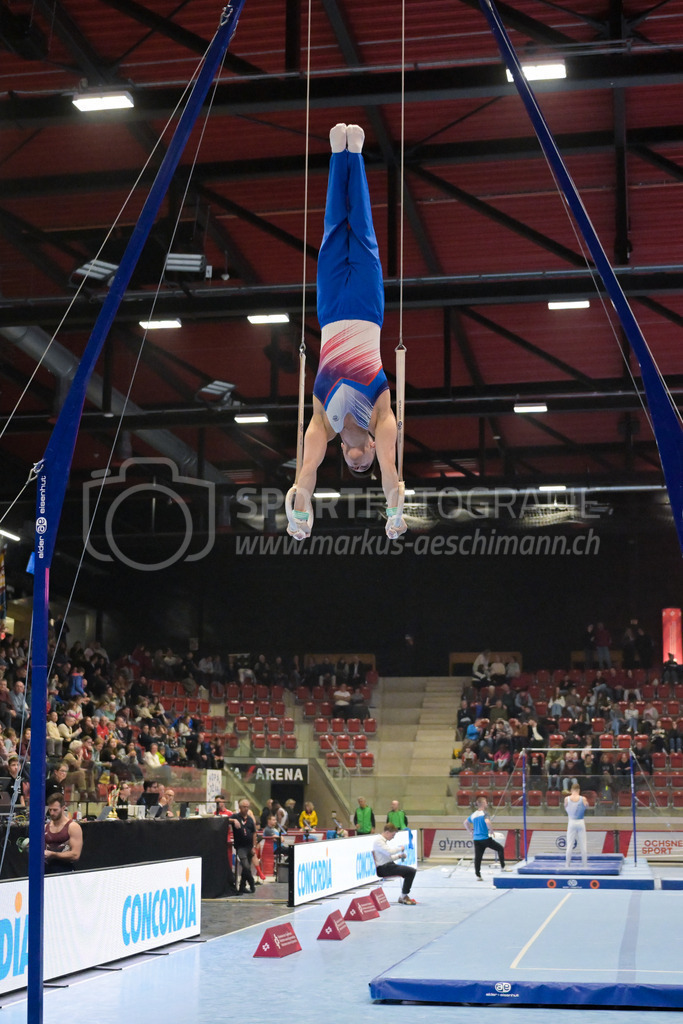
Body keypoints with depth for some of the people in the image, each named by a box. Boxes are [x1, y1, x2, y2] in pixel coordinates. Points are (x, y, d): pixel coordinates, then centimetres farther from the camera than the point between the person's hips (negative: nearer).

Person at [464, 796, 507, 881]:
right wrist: (490, 830, -15)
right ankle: (503, 867, 6)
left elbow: (466, 822, 26)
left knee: (478, 857, 5)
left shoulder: (473, 814, 13)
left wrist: (471, 831, 29)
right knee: (500, 848, 8)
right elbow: (487, 821, -31)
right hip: (485, 838, -7)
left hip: (476, 839, 7)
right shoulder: (484, 813, -10)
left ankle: (478, 875, 5)